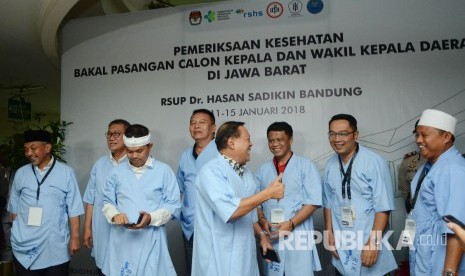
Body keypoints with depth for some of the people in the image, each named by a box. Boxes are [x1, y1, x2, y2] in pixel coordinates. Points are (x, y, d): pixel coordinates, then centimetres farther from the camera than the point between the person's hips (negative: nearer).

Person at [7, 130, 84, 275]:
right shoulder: (21, 173, 6)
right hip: (24, 246, 3)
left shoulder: (66, 173, -4)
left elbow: (73, 209, -4)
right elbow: (14, 207, 12)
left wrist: (74, 237, -6)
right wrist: (16, 234, 11)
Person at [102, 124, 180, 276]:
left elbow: (174, 205, -3)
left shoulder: (164, 170, -1)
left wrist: (152, 218, -18)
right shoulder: (117, 171, 9)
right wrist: (114, 215, -10)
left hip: (151, 239, -2)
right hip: (122, 239, 3)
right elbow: (107, 202, 12)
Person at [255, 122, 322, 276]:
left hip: (298, 235, -3)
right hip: (271, 236, 4)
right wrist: (261, 220, -6)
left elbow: (314, 201, -8)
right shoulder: (262, 170, 10)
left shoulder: (306, 166, -2)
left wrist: (291, 223, -16)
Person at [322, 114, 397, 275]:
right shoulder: (330, 165, 2)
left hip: (367, 242, -5)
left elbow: (383, 207, -16)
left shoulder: (374, 162, -16)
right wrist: (329, 233, 8)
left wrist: (373, 243, -16)